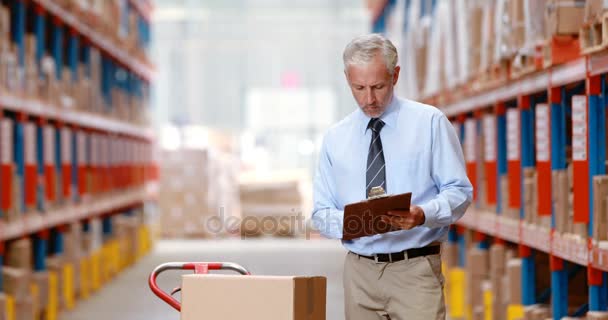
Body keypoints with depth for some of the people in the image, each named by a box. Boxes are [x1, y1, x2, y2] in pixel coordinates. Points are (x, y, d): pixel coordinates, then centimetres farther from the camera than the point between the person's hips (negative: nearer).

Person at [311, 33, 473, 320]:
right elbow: (321, 212, 9)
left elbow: (459, 191, -1)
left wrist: (422, 215, -21)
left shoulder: (430, 122, 2)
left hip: (415, 271, -3)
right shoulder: (335, 138, 10)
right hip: (360, 272, 3)